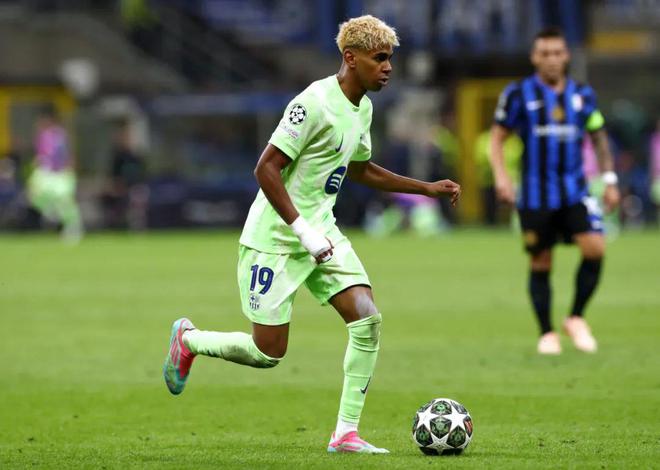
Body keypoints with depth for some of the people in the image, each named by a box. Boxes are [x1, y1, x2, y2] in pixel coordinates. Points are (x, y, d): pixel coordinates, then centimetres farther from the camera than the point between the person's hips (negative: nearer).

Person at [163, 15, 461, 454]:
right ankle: (188, 339, 26)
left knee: (367, 317, -10)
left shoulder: (362, 108, 7)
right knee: (269, 352, -3)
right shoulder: (315, 103, -21)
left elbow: (360, 169, 25)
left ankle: (346, 433, -5)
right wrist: (304, 232, -26)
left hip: (321, 232, 8)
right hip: (275, 238, -8)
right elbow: (266, 169, -22)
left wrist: (427, 188, 19)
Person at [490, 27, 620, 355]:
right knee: (541, 264, 2)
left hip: (575, 191, 2)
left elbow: (599, 137, 17)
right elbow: (498, 137, 2)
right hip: (535, 195, -2)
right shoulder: (519, 94, -2)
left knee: (595, 248, -16)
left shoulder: (582, 95, 7)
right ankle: (546, 334, 16)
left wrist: (609, 180, 11)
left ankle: (576, 319, 1)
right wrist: (501, 175, -13)